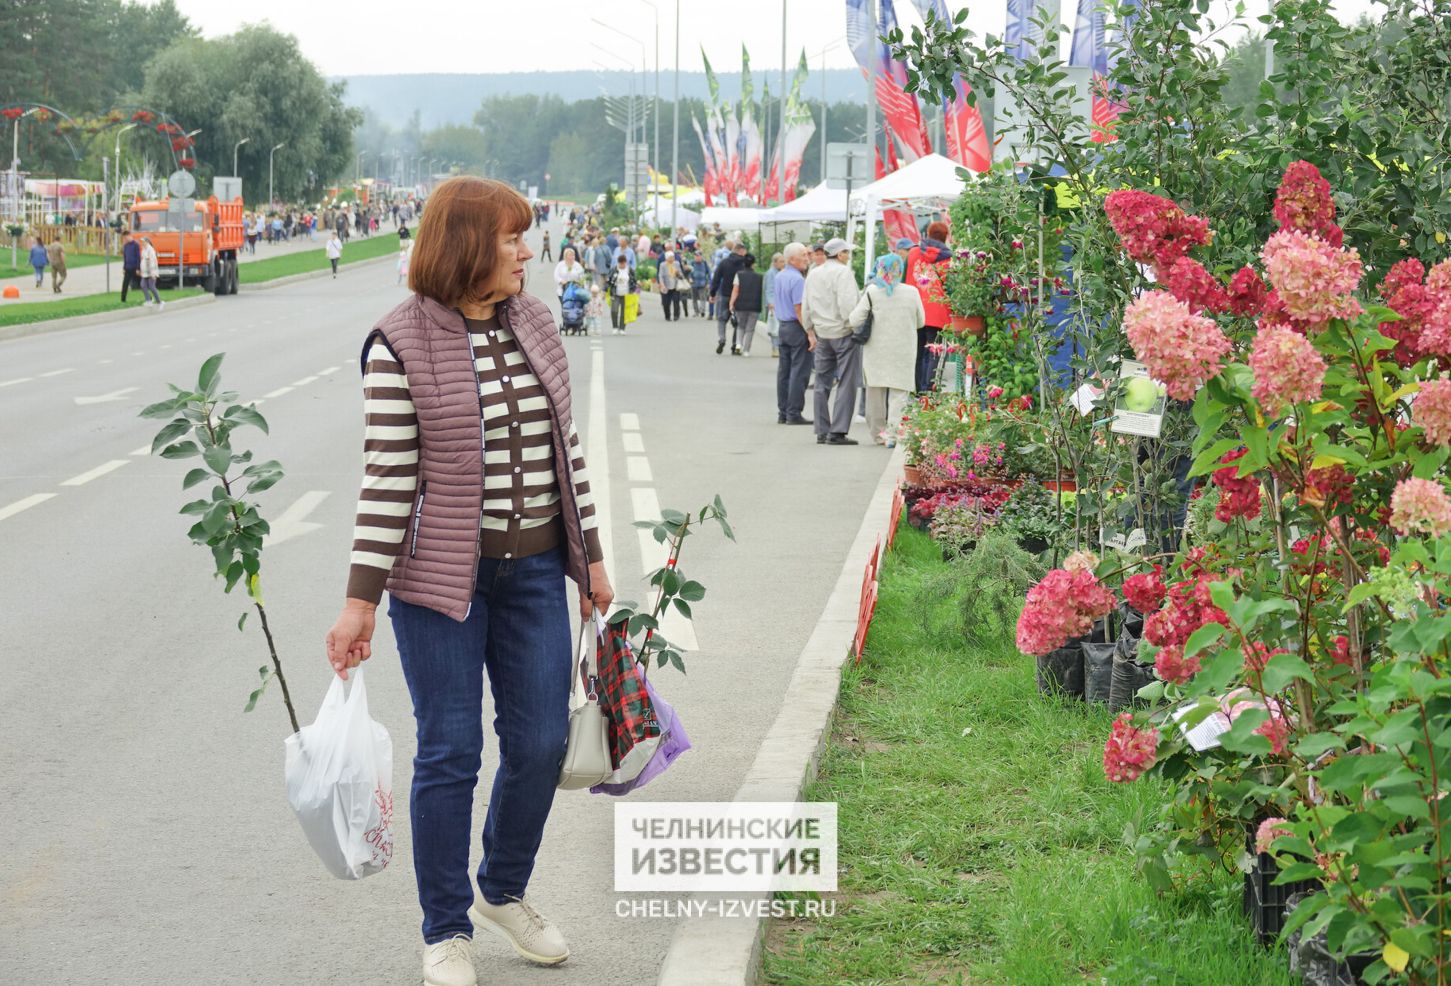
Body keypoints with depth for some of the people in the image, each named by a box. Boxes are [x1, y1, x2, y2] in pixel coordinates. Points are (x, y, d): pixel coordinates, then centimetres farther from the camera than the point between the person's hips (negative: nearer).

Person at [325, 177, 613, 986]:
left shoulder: (536, 323, 6)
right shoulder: (401, 345, -12)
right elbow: (388, 478, -11)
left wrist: (590, 554, 13)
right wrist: (362, 599, -12)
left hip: (534, 569, 5)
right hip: (441, 575, -5)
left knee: (542, 742, 8)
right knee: (451, 752, 2)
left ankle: (504, 892, 33)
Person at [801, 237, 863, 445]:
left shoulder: (813, 274, 12)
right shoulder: (843, 272, -11)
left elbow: (806, 307, 16)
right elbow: (847, 303, -21)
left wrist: (810, 331, 24)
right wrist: (854, 326, -12)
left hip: (822, 334, 7)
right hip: (843, 333, -7)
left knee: (822, 384, 11)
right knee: (847, 383, -4)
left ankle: (822, 432, 13)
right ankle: (837, 432, -9)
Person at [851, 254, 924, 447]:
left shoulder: (872, 292, -9)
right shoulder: (911, 293, -5)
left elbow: (855, 320, -9)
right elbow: (920, 322, 7)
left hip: (876, 349, 0)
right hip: (903, 350, 0)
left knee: (875, 392, 13)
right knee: (898, 392, 3)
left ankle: (878, 433, 20)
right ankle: (892, 432, -10)